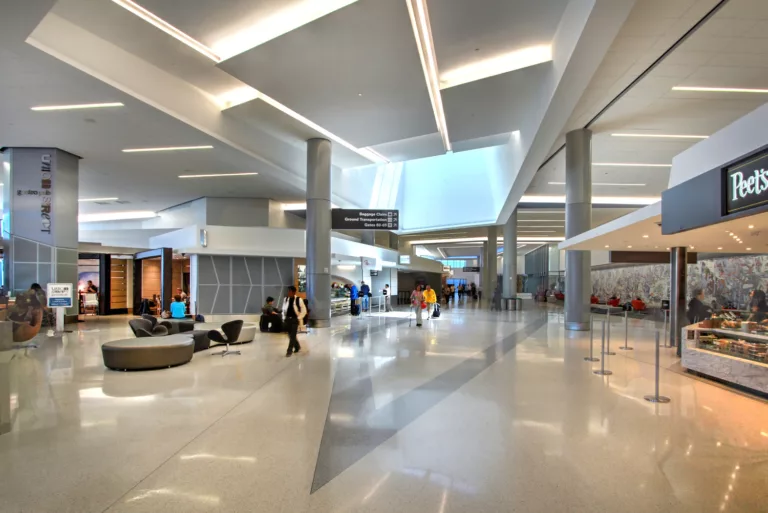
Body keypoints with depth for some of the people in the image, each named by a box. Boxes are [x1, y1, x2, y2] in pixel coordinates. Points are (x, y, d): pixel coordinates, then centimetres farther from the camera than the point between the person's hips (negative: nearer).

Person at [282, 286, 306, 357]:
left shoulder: (299, 300, -11)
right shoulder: (286, 299, 3)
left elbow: (304, 311, -6)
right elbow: (284, 309, 17)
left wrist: (298, 317, -9)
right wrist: (284, 317, 9)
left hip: (294, 319, -5)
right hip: (287, 319, 5)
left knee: (293, 336, -7)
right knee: (290, 335, 12)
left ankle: (289, 351, 0)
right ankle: (297, 347, 31)